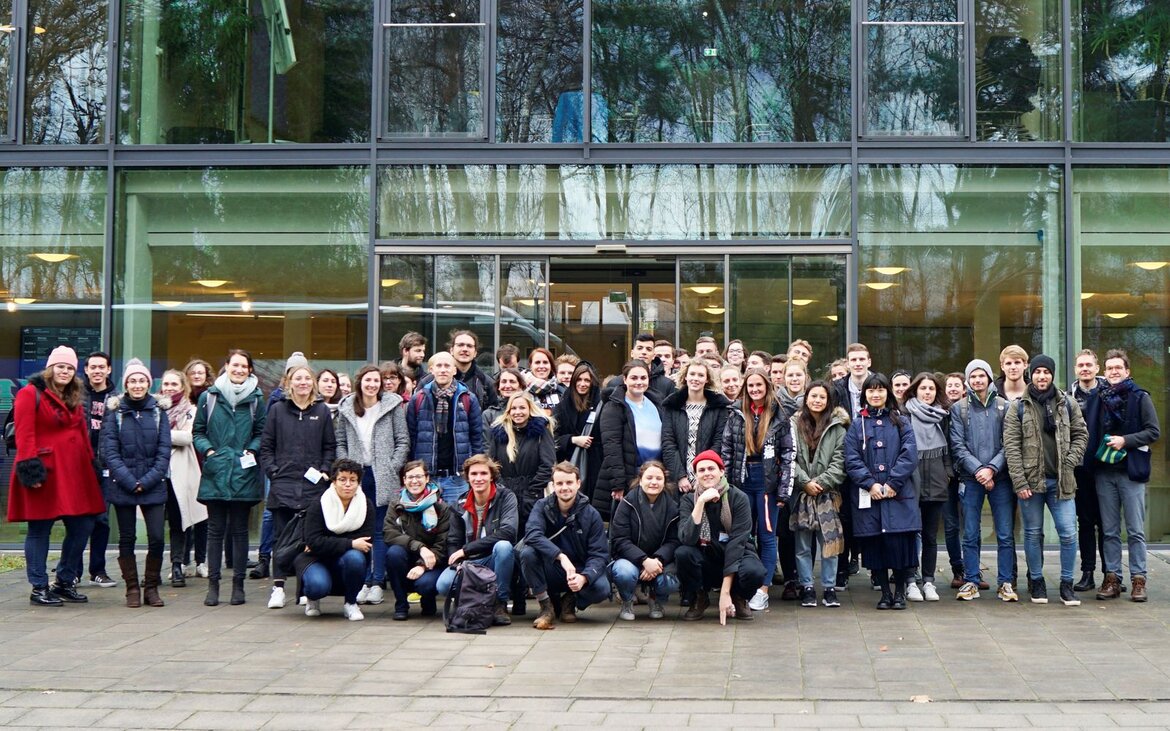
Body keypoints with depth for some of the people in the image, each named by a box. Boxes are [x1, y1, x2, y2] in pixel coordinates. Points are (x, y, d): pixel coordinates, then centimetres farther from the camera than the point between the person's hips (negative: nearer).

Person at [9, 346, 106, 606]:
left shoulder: (74, 398, 18)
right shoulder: (31, 394, -5)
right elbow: (24, 436, -12)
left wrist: (90, 462, 13)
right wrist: (30, 468, -19)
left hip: (74, 472, 7)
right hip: (44, 472, -7)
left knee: (82, 527, 7)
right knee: (39, 530, 1)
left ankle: (65, 582, 20)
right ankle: (39, 589, 8)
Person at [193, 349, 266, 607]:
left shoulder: (256, 399, 4)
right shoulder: (209, 397, 4)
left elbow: (261, 433, 10)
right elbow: (198, 431, 9)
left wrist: (252, 450, -7)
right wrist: (207, 450, -7)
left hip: (243, 473, 0)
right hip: (215, 472, 0)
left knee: (240, 529, 6)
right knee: (215, 529, 4)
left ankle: (238, 583, 13)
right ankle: (213, 583, 10)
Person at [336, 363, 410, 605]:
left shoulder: (393, 405, 0)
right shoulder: (346, 408, 8)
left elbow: (403, 441, 0)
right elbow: (340, 442, 12)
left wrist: (392, 469, -7)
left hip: (383, 478, -3)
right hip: (356, 476, 3)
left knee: (380, 530, -1)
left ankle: (378, 582, 1)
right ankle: (364, 581, 11)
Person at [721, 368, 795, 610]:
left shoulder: (779, 416, 0)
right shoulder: (736, 413, 6)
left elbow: (788, 453, -2)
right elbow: (726, 450, 6)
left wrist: (784, 489, -8)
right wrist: (724, 483, -2)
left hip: (768, 479, -2)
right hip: (742, 479, 2)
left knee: (767, 534, 0)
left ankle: (762, 590, 3)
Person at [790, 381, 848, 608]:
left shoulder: (837, 428, 3)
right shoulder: (794, 425, 4)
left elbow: (839, 461, -2)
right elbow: (789, 458, -1)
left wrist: (821, 482, -11)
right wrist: (805, 482, -10)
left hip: (827, 493, -1)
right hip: (801, 493, 1)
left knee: (829, 541, -2)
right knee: (803, 545, 4)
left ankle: (829, 588, 7)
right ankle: (807, 588, 11)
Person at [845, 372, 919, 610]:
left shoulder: (901, 423, 9)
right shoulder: (857, 425, 11)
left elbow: (909, 456, -1)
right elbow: (852, 460, 1)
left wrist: (892, 483, -11)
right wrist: (870, 484, -12)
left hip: (899, 494, -1)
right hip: (867, 496, 1)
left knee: (899, 542, -6)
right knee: (875, 544, 2)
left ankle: (900, 592, 9)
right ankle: (885, 593, 14)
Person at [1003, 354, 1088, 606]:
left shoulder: (1067, 403, 6)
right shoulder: (1018, 407, -1)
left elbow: (1081, 435, 10)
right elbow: (1011, 446, -5)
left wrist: (1070, 462, -5)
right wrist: (1019, 481, -11)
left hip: (1061, 481, 1)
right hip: (1030, 481, -1)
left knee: (1068, 533, -2)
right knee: (1033, 533, 8)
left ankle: (1066, 585, 10)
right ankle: (1036, 582, 21)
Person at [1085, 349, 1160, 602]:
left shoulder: (1140, 397, 0)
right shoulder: (1097, 398, 9)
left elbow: (1154, 431, -4)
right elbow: (1090, 432, 14)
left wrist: (1125, 440, -15)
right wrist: (1091, 461, 0)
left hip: (1131, 472, -3)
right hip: (1104, 472, 3)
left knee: (1136, 531, 0)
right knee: (1110, 531, 7)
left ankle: (1138, 580, 4)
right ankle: (1112, 578, 11)